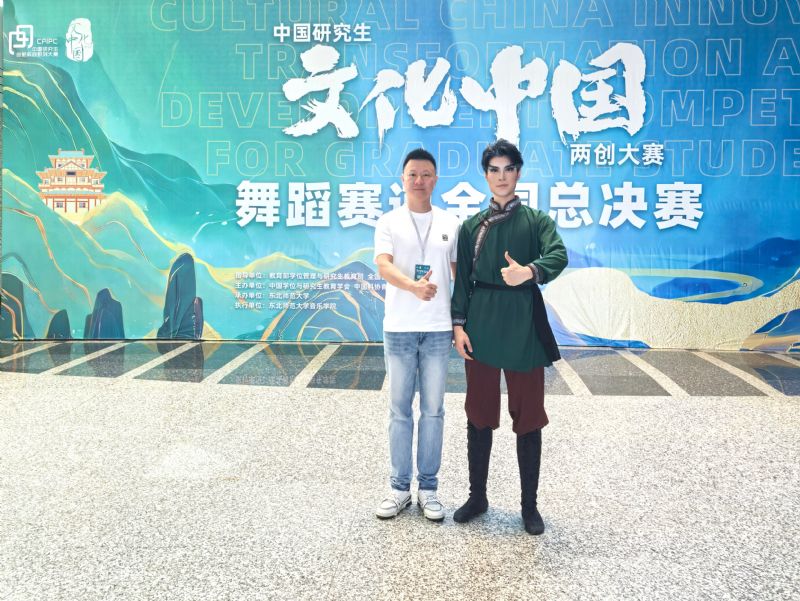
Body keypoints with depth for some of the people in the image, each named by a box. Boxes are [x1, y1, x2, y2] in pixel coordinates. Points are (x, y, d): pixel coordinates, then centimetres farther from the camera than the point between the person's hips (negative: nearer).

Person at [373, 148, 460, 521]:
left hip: (438, 329, 1)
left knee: (433, 410, 6)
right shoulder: (389, 223, 2)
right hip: (398, 329, -1)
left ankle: (428, 488, 17)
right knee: (400, 409, 6)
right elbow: (383, 266, -13)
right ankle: (399, 487, 16)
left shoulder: (450, 224, 8)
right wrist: (413, 286, -33)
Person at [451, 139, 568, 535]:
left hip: (524, 328, -2)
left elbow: (558, 256, -16)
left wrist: (530, 271, -37)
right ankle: (477, 496, 24)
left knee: (528, 416, 4)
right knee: (479, 415, 9)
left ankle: (529, 505, 17)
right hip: (481, 326, 2)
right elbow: (462, 279, 9)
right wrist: (458, 324, -2)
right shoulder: (472, 226, 11)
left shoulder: (536, 220, 4)